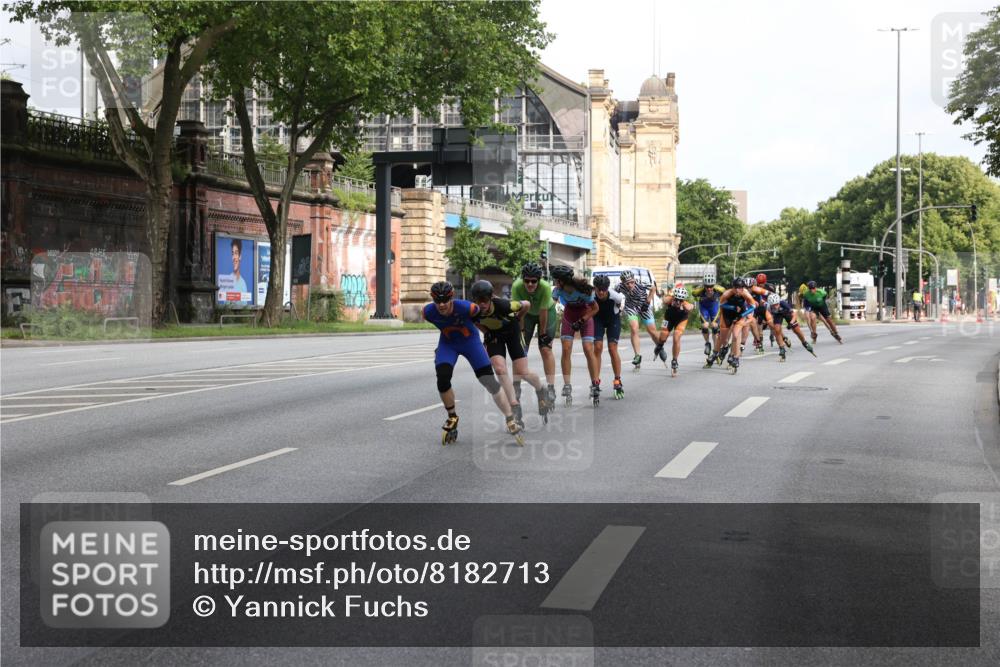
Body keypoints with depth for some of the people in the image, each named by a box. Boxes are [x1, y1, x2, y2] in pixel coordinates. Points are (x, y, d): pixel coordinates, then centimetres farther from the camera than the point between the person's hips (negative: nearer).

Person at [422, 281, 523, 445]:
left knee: (489, 380, -10)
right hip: (447, 343, 2)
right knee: (442, 378, -19)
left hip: (470, 340, -2)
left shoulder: (466, 308, -32)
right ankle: (452, 418, 6)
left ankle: (511, 421, 0)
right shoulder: (428, 312, -22)